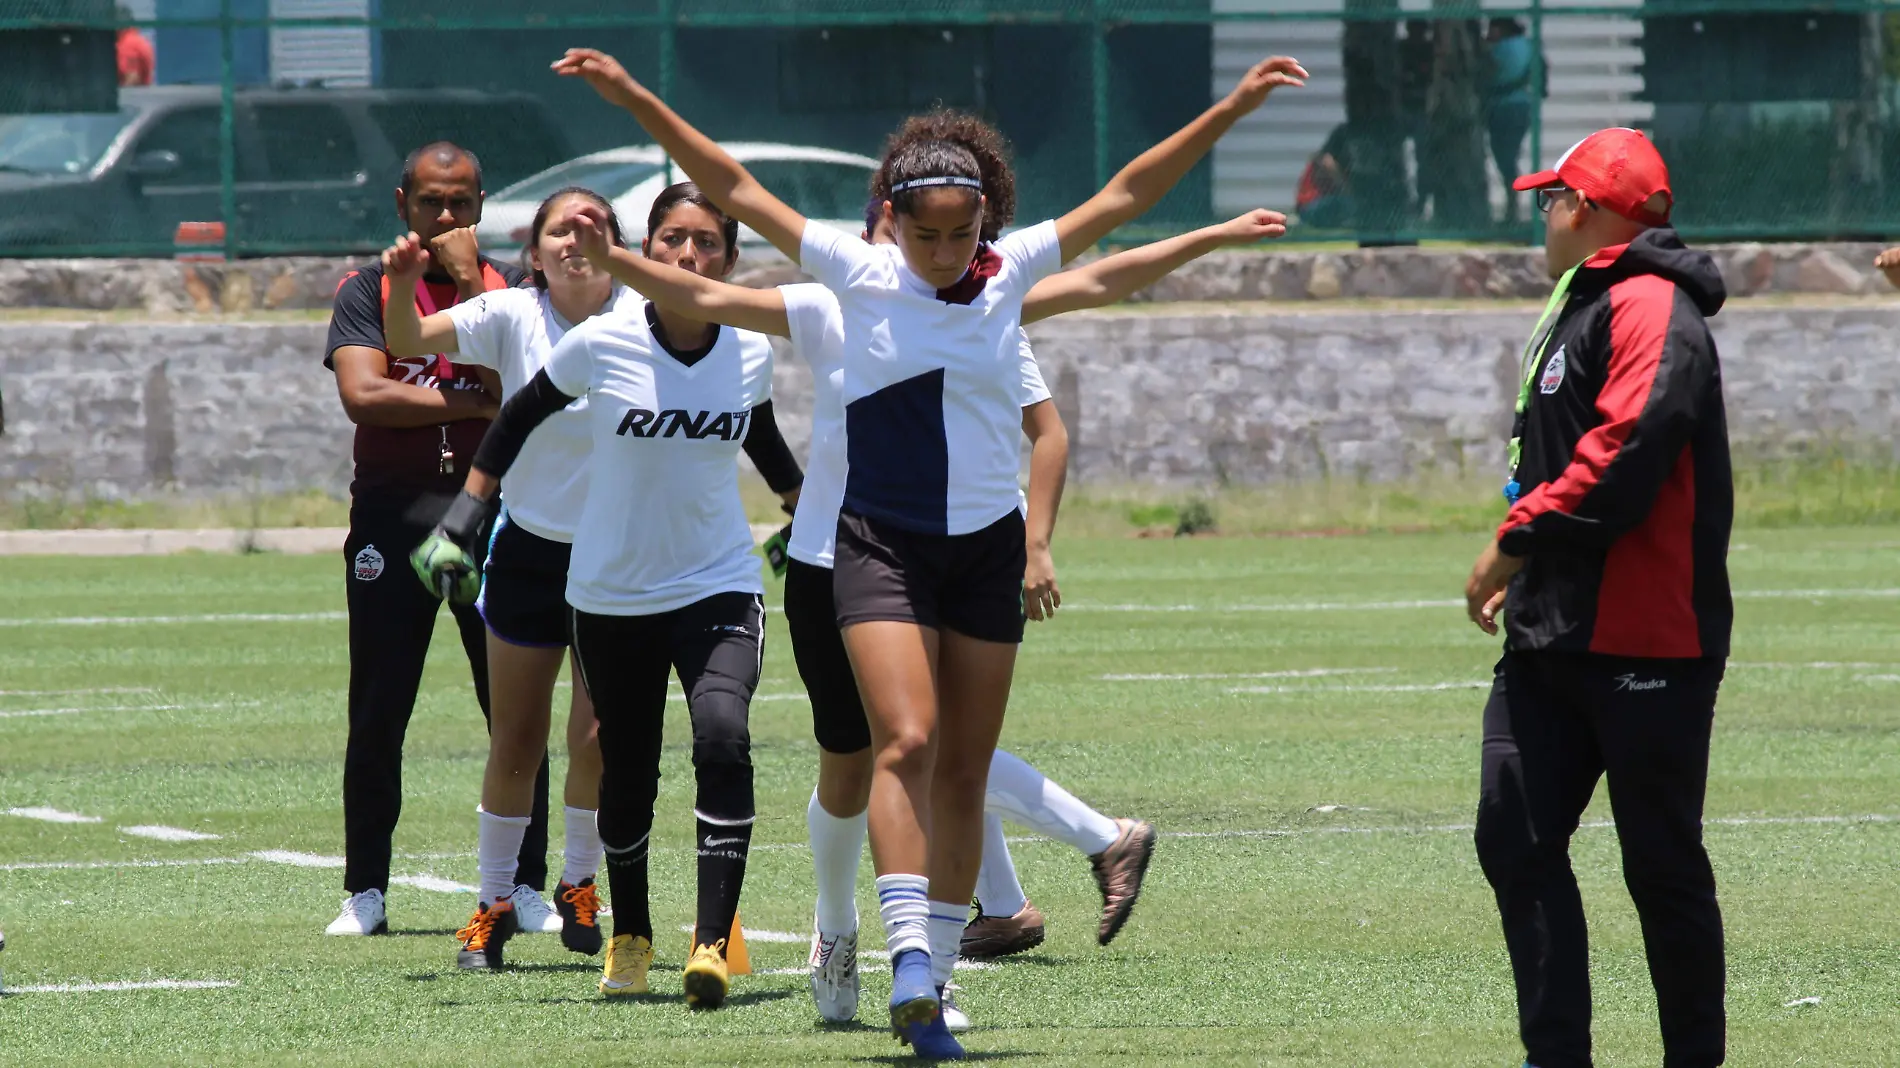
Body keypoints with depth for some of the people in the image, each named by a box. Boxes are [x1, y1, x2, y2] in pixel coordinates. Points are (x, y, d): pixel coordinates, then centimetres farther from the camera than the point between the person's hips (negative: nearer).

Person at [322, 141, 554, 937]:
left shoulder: (508, 288, 9)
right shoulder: (368, 291, 6)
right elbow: (361, 393, -9)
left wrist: (469, 282, -9)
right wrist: (478, 403, -8)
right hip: (392, 514, -1)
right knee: (377, 715, 0)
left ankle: (525, 885, 6)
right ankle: (366, 892, 8)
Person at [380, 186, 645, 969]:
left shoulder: (641, 322, -8)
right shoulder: (511, 318, -8)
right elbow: (408, 344, -12)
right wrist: (402, 286, -31)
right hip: (529, 551, 1)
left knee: (599, 737, -3)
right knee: (516, 741, 4)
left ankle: (579, 883, 21)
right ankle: (494, 902, 17)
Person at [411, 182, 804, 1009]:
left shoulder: (750, 351, -5)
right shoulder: (603, 343, -13)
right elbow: (518, 419, 3)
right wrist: (459, 523, 2)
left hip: (719, 587, 0)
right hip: (611, 595, 0)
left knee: (723, 739, -24)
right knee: (627, 778, 9)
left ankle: (713, 943, -25)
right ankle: (629, 936, 35)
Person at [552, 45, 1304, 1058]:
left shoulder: (1011, 271, 0)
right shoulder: (857, 274, -6)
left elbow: (1125, 193, 5)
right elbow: (733, 189, -5)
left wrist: (1234, 106, 2)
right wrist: (634, 98, -10)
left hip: (987, 549, 3)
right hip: (882, 547, -3)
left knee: (963, 772, 6)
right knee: (905, 744, -19)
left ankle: (934, 972, 13)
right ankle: (911, 960, -27)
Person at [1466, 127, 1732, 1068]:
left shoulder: (1648, 310, -13)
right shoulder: (1578, 309, 21)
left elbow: (1624, 451, -25)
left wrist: (1518, 540, -19)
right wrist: (1527, 568, 13)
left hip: (1643, 639, -10)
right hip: (1551, 637, 10)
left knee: (1662, 867, -1)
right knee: (1515, 839, 3)